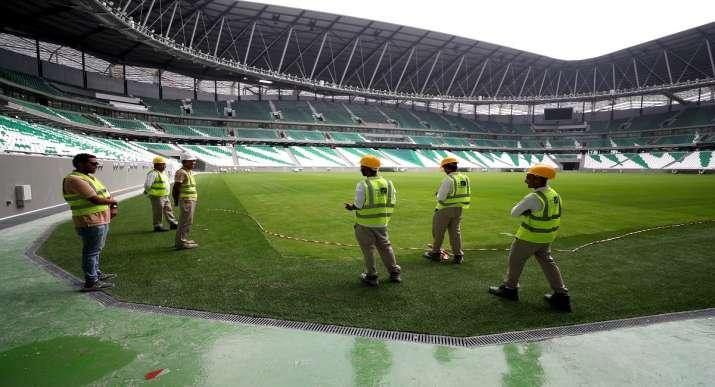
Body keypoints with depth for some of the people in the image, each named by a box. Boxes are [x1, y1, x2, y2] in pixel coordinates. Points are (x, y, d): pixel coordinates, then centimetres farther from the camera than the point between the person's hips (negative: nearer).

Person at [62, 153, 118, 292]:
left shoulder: (88, 177, 14)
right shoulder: (75, 180, -18)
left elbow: (105, 194, 17)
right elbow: (96, 200, -24)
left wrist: (113, 207, -1)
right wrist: (112, 201, -6)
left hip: (101, 221, 10)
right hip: (91, 223, -10)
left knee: (96, 250, 21)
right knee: (92, 252, -3)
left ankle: (96, 274, 35)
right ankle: (91, 283, 5)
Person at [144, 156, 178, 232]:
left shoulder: (163, 173, 13)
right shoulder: (153, 173, -17)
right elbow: (147, 185, -18)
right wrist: (148, 192, -2)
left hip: (165, 196, 9)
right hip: (157, 197, -9)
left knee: (168, 210, 11)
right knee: (158, 212, -1)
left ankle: (173, 224, 16)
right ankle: (157, 226, 8)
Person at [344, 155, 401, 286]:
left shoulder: (363, 185, -18)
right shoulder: (388, 183, -1)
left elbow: (358, 205, -17)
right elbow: (392, 202, 2)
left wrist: (351, 206, 3)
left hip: (365, 224, -5)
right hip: (382, 223, 5)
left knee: (368, 249, 10)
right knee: (385, 247, 20)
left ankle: (371, 276, 19)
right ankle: (394, 273, 27)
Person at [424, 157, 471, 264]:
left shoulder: (448, 179, -20)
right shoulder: (465, 178, 2)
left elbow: (440, 198, -20)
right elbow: (466, 195, 9)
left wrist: (438, 195, 1)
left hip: (445, 209, -6)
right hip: (459, 209, 6)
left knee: (439, 231, 9)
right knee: (456, 231, 12)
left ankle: (436, 253, 21)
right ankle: (458, 255, 11)